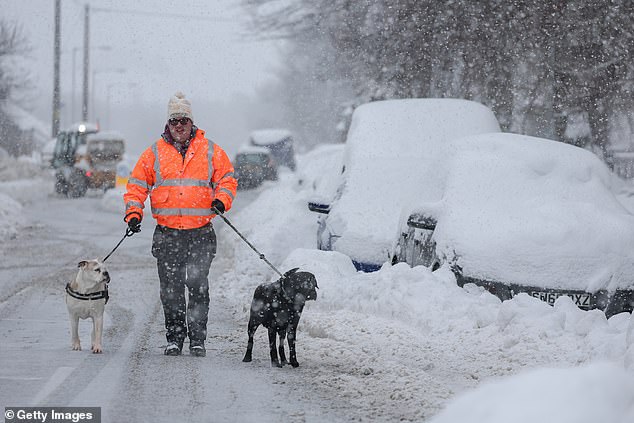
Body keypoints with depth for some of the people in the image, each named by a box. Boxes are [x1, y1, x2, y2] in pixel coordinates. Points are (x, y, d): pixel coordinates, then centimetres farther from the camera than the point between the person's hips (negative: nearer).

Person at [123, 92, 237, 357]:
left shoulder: (210, 151, 7)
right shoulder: (154, 153, 9)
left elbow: (227, 179, 12)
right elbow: (136, 186, 12)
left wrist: (222, 199, -7)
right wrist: (134, 213, -1)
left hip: (200, 233, -1)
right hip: (167, 233, 1)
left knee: (198, 287, -4)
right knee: (171, 289, 2)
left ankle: (198, 339, 2)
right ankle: (174, 338, 11)